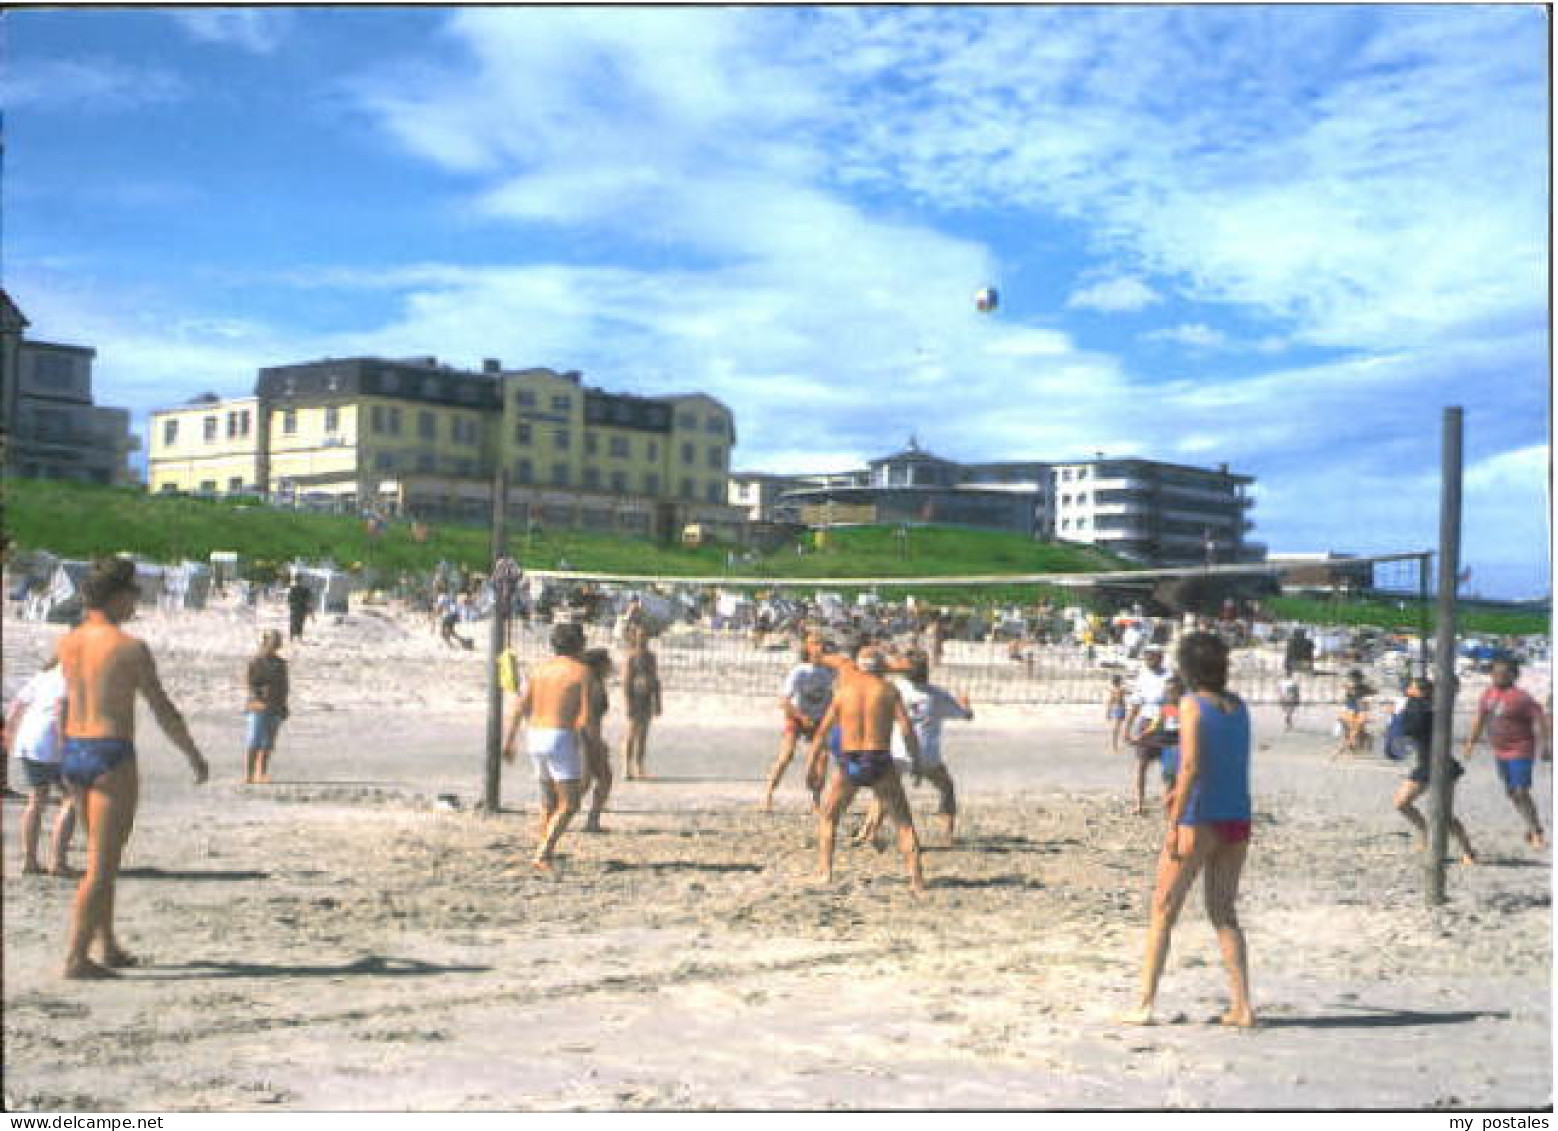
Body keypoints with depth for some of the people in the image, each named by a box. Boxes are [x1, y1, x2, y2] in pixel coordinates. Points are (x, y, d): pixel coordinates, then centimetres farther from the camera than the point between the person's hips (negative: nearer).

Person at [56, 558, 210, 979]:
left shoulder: (67, 642, 6)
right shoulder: (131, 647, -12)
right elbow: (164, 711, -7)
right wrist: (194, 754, 3)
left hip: (73, 754, 8)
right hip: (111, 758, -8)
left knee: (102, 858, 20)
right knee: (101, 866, -2)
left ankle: (109, 947, 27)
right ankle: (75, 958, -3)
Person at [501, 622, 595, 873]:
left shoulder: (540, 668, 10)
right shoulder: (582, 671, -6)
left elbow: (519, 708, 6)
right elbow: (586, 717, -14)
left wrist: (508, 741, 8)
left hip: (535, 737, 7)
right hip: (562, 739, -7)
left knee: (549, 802, 19)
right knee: (569, 805, -4)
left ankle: (546, 855, 19)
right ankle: (542, 856, -16)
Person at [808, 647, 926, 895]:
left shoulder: (844, 689, 8)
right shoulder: (888, 690, 4)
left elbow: (822, 731, 7)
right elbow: (906, 728, -7)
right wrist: (916, 761, 1)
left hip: (848, 763, 1)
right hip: (880, 763, -1)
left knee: (827, 817, 22)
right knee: (904, 823, 11)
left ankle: (824, 872, 10)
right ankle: (917, 881, 0)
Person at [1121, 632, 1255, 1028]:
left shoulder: (1192, 703, -9)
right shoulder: (1238, 706, 9)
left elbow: (1191, 765, -17)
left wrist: (1173, 822, -15)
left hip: (1199, 820, -6)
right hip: (1238, 820, 6)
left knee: (1163, 910, 5)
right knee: (1223, 912, 15)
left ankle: (1145, 1005, 5)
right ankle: (1242, 1006, 10)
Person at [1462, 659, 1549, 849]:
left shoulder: (1521, 698, -17)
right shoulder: (1489, 694, 6)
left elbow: (1539, 721, -20)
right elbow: (1479, 720, 17)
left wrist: (1545, 746, -27)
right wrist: (1470, 744, 17)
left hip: (1520, 752, -8)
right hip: (1500, 753, 8)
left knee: (1521, 793, -14)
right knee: (1512, 793, 14)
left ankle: (1537, 833, -5)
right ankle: (1532, 828, 28)